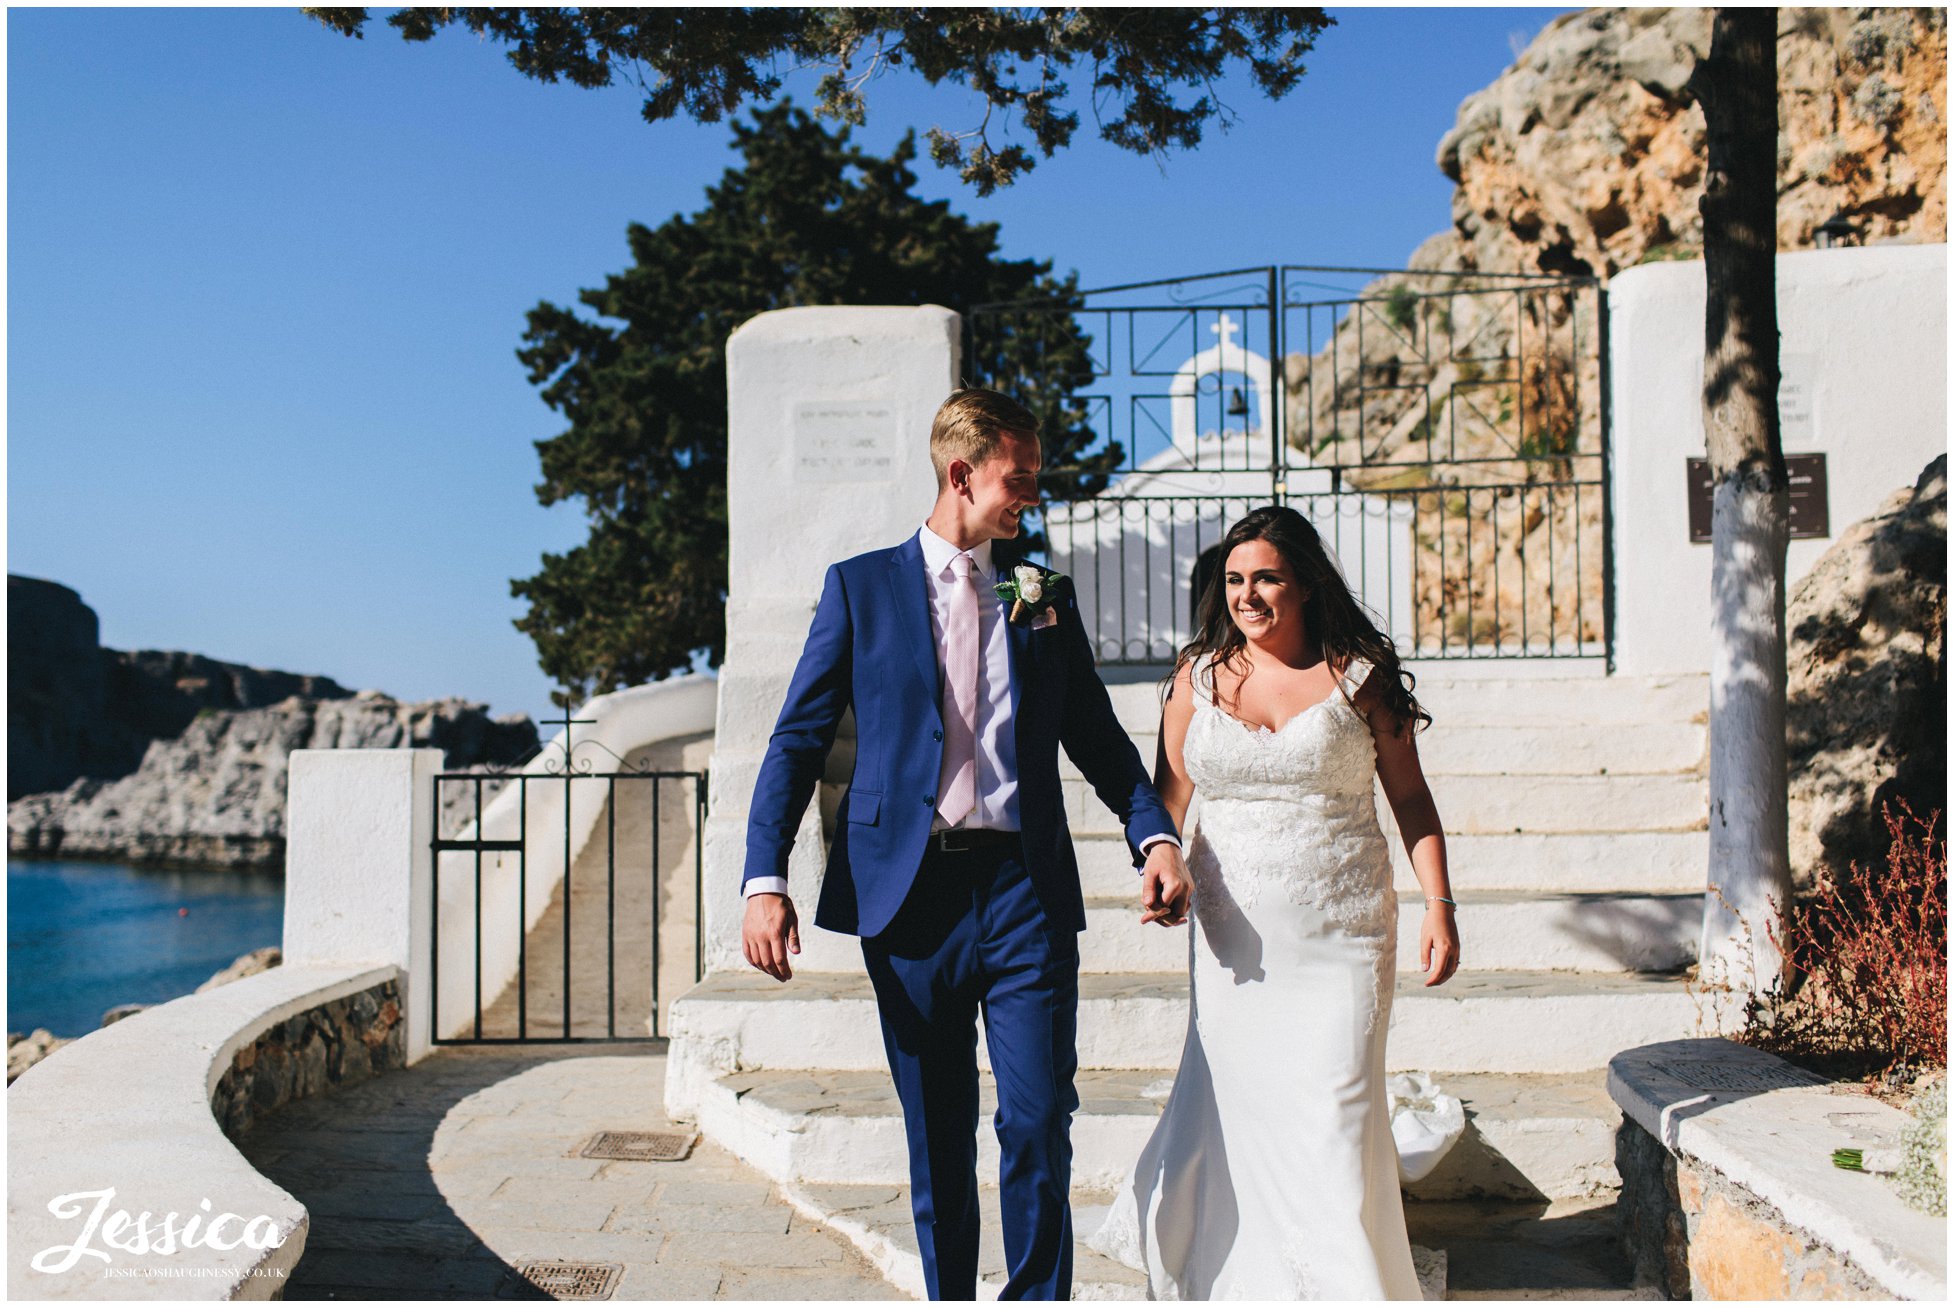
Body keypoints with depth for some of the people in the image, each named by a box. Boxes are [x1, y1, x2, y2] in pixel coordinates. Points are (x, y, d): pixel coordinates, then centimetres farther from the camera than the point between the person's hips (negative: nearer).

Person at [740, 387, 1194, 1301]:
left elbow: (1099, 739, 14)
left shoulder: (1043, 600, 13)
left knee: (1039, 1130, -2)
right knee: (936, 1146, 10)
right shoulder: (861, 587, 5)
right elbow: (798, 741, 2)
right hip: (909, 893, -1)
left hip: (1026, 892, 1)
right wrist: (764, 879, -10)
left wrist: (1155, 835, -4)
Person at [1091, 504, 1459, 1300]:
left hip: (1342, 936, -2)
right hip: (1234, 936, 2)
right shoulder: (1198, 676, 6)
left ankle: (1347, 1277, 19)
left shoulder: (1357, 675, 1)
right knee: (1234, 1105, 5)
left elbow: (1411, 799, 5)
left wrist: (1439, 905, -2)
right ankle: (1244, 1270, 27)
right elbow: (1166, 799, 11)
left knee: (1335, 1109, -2)